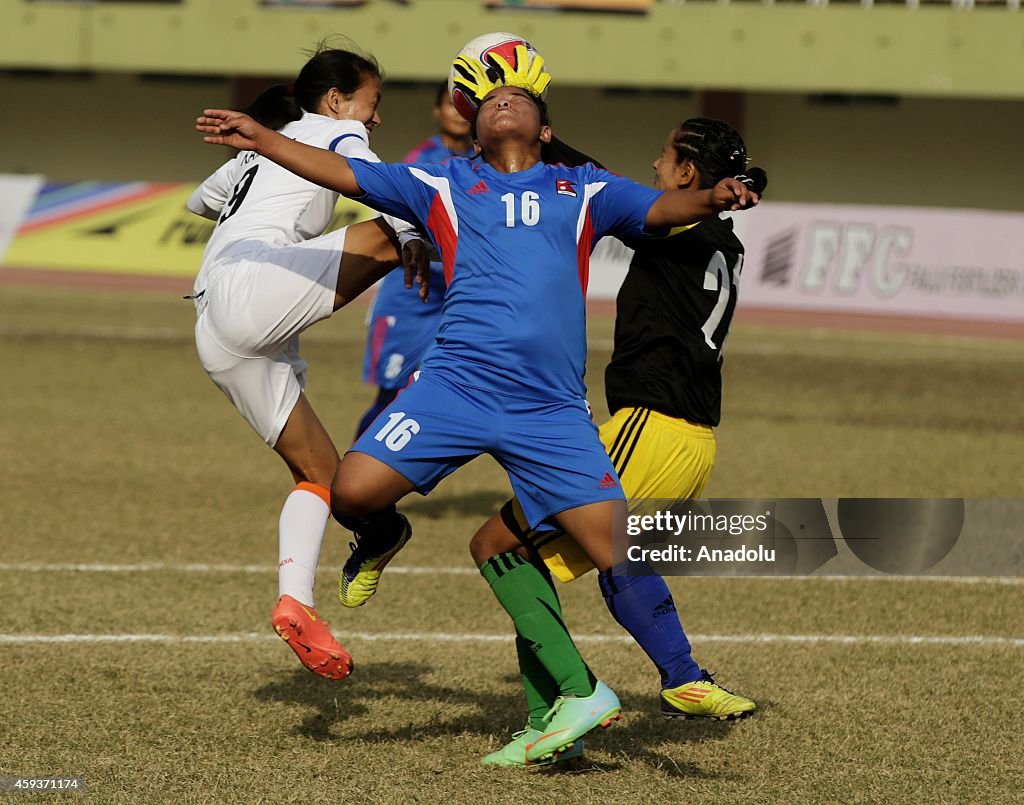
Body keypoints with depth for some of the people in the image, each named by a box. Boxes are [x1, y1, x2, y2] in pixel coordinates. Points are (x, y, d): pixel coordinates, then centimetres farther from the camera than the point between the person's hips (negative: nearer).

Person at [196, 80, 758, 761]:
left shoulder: (583, 190, 19)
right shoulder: (444, 186, 19)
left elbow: (659, 209, 5)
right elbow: (347, 174, 16)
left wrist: (712, 200, -16)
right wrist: (262, 139, 8)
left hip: (553, 410, 0)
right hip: (457, 388, 0)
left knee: (621, 556, -10)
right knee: (353, 492, -17)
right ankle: (382, 538, 20)